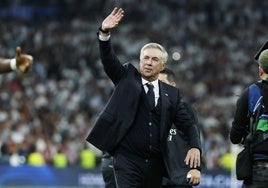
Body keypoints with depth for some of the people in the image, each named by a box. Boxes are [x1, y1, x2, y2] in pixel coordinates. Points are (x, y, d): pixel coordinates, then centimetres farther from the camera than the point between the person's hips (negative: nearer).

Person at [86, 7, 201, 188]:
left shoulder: (171, 93, 12)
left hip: (156, 164, 3)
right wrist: (104, 33, -23)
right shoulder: (127, 78, 9)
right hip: (128, 160, -3)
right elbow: (109, 60, -5)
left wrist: (195, 147, -11)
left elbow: (187, 124, 9)